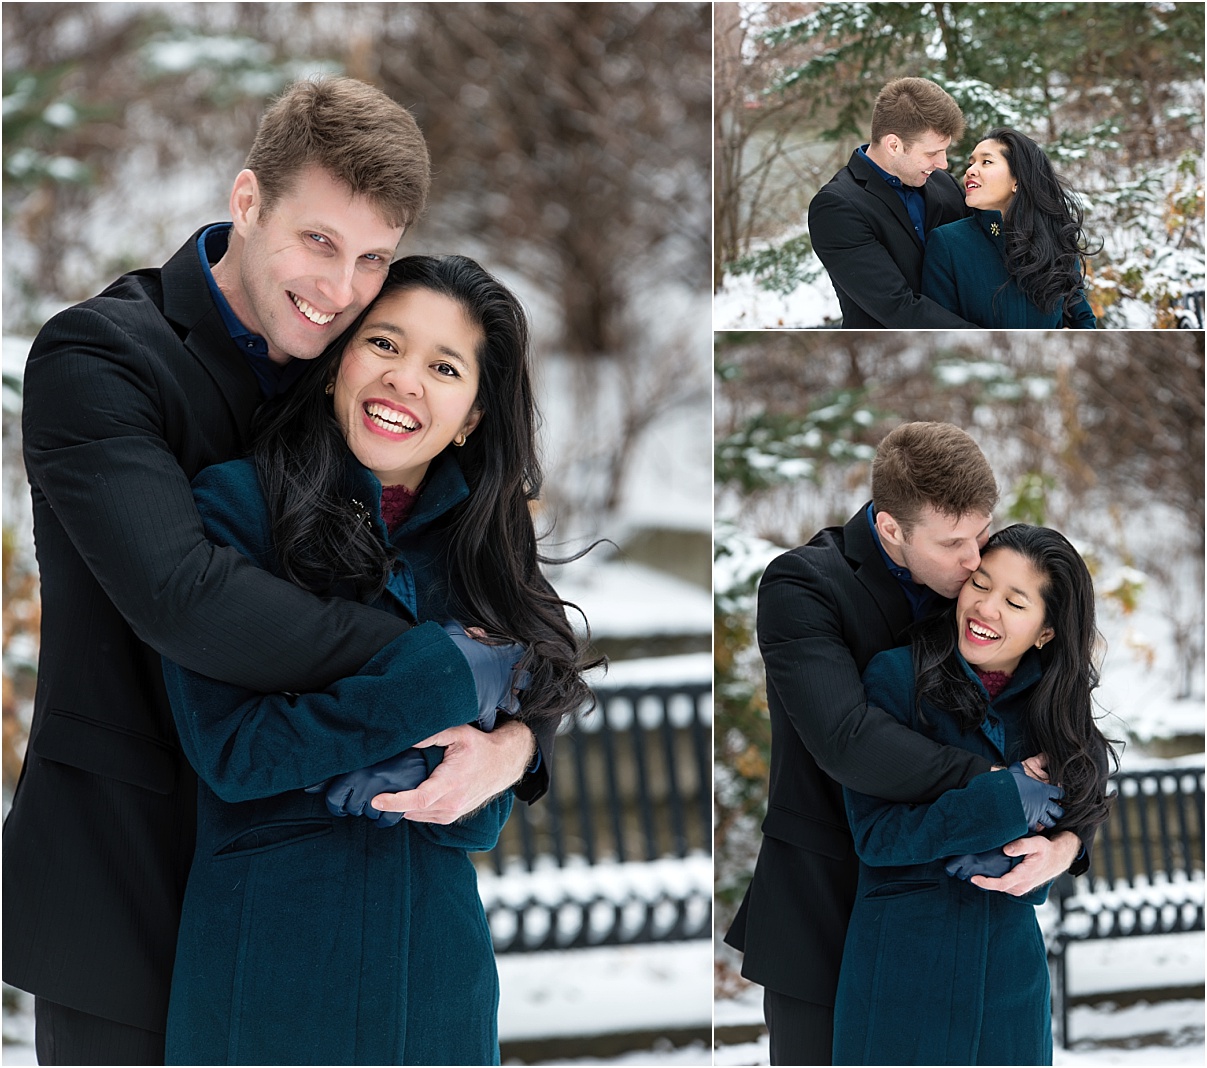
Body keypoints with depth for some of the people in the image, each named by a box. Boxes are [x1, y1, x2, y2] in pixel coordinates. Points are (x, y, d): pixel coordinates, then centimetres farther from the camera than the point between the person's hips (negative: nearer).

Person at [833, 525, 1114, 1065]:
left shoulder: (1049, 701, 4)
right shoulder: (896, 674, -10)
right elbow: (875, 834, -15)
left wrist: (1011, 856, -17)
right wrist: (1007, 801, -20)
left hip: (1012, 955, 4)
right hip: (902, 954, -4)